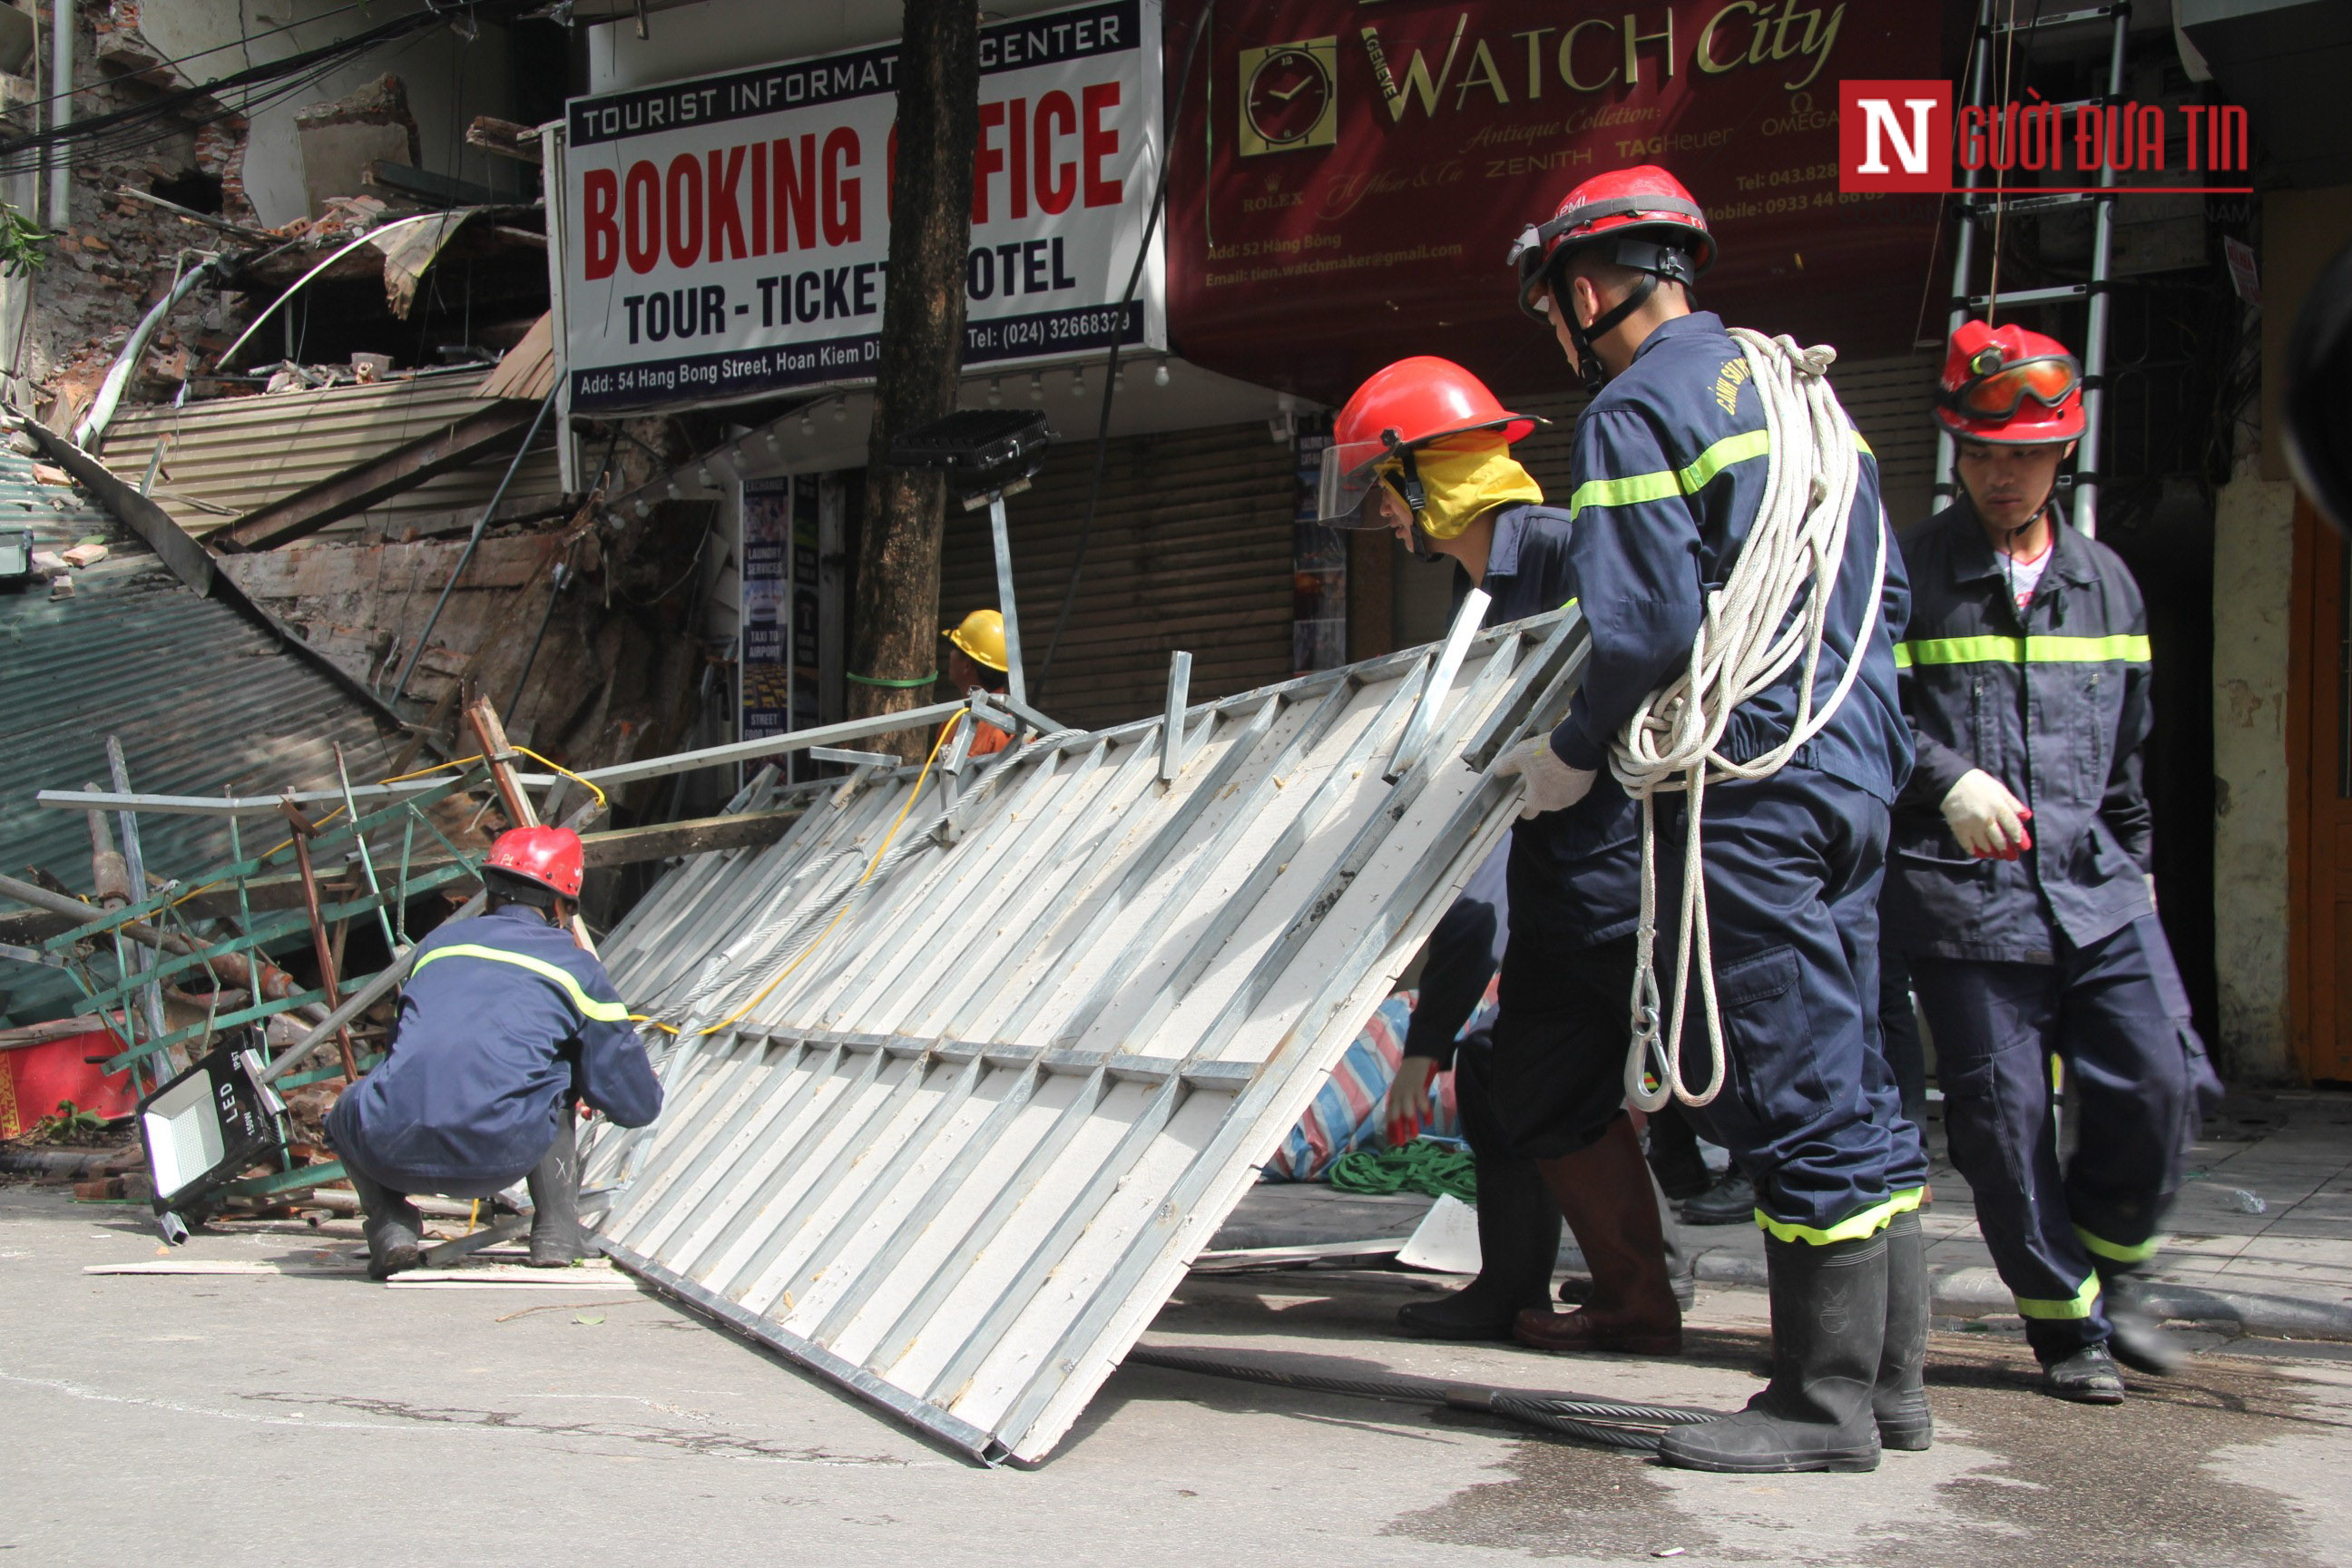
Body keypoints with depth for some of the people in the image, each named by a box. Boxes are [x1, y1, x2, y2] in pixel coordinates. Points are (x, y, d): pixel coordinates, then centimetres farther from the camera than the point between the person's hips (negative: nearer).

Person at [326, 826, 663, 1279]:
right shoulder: (575, 966, 14)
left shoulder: (438, 942, 25)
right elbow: (638, 1106, 16)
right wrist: (647, 1089, 43)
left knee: (348, 1111, 37)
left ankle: (390, 1225, 12)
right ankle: (556, 1233, 21)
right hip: (498, 1159, -2)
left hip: (392, 1153, 2)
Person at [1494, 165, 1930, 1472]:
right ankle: (1890, 1379, 20)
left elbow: (1651, 626, -18)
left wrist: (1574, 754, -4)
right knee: (1852, 1081, 13)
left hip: (1753, 791, -9)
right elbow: (1886, 591, 20)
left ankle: (1826, 1403, 4)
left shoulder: (1637, 405, -9)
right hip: (1853, 773, 9)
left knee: (1792, 1094, -3)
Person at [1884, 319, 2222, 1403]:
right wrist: (1947, 781, -20)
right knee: (2004, 1118, -2)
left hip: (2095, 888, 4)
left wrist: (2135, 862, 26)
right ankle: (2065, 1321, 16)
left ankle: (2102, 1269, 19)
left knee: (2162, 1086, -6)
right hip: (1964, 897, -4)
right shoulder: (1907, 574, 2)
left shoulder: (2104, 581, 16)